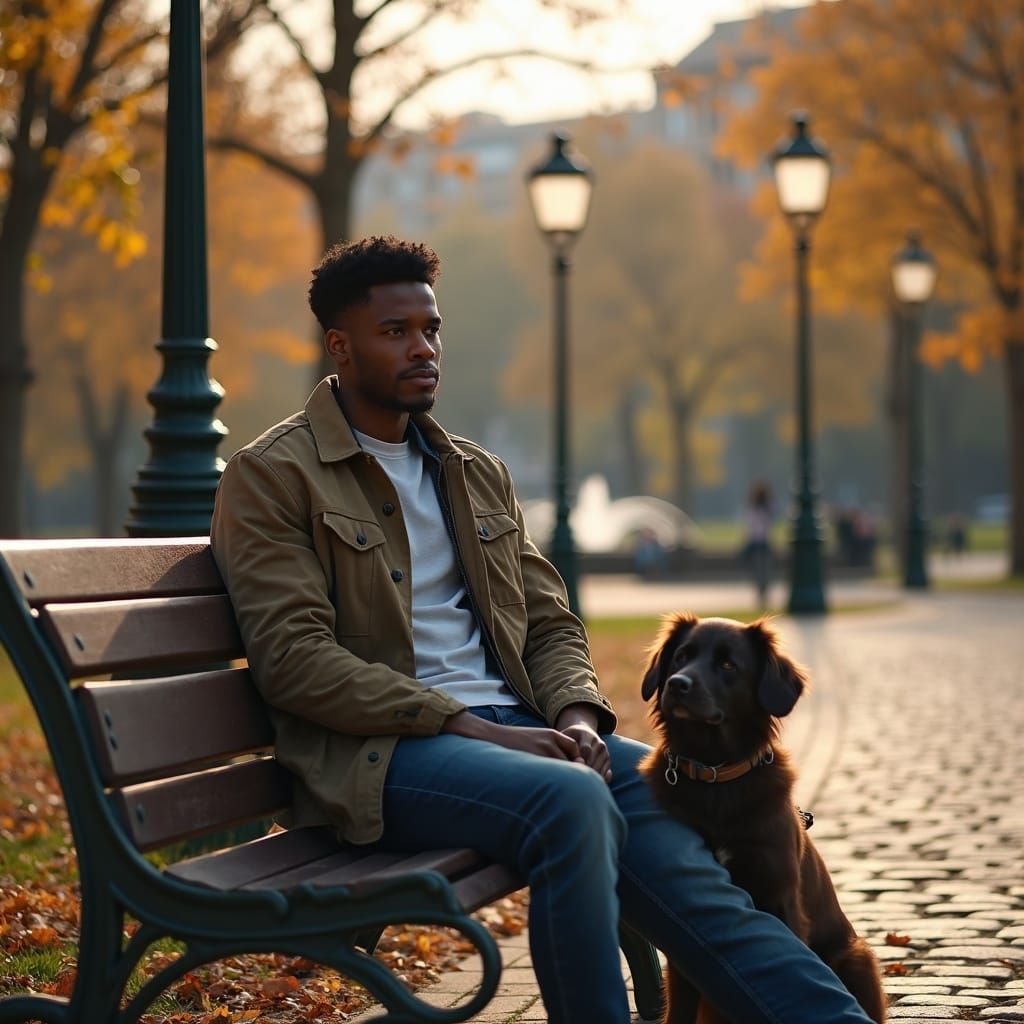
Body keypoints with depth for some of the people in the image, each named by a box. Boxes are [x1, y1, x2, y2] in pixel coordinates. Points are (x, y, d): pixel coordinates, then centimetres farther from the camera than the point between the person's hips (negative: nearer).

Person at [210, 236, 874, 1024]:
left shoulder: (479, 473, 21)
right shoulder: (271, 476, 0)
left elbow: (551, 624, 20)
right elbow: (293, 659, -11)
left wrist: (577, 717, -5)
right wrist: (475, 729, -17)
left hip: (513, 728, 6)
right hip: (382, 754, -6)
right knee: (573, 799, -34)